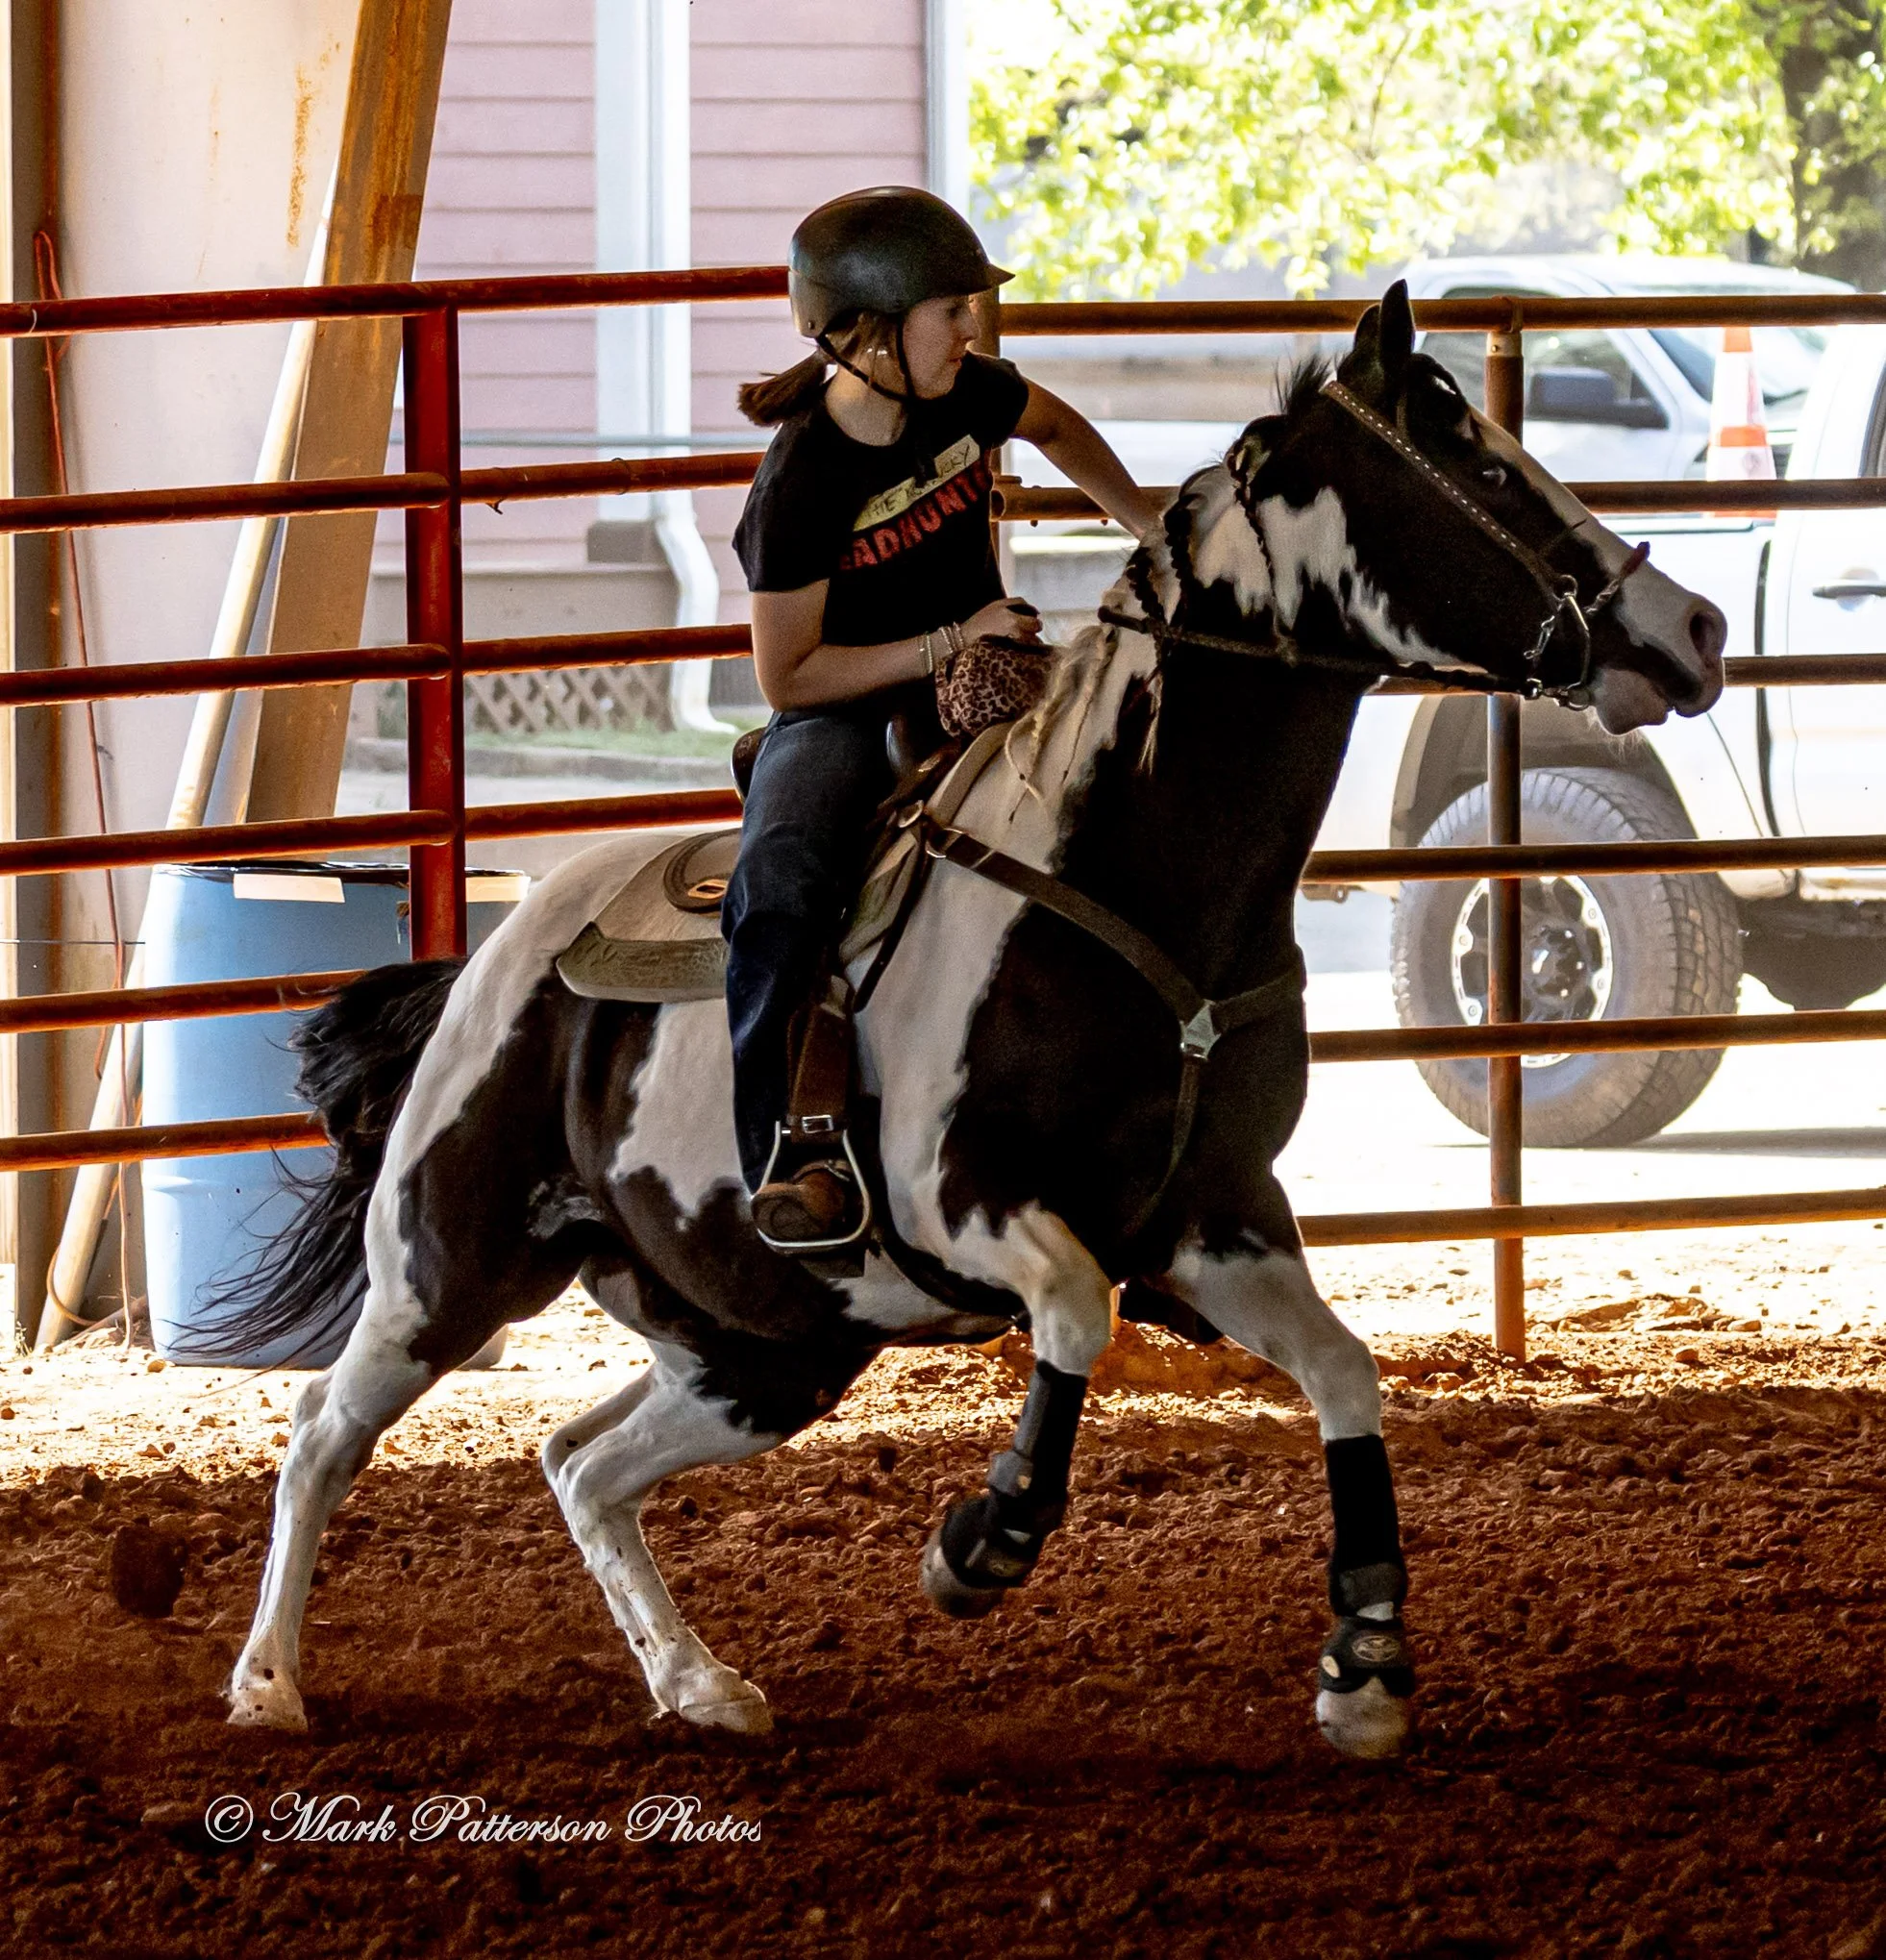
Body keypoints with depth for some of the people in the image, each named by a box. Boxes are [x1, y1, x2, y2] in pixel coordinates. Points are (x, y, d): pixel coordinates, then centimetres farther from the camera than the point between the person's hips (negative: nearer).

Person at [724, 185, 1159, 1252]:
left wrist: (1150, 525, 18)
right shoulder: (801, 489, -20)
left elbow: (1055, 425, 24)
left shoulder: (968, 395, -2)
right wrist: (948, 645, -19)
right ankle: (787, 1151, -28)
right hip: (845, 715, -6)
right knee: (783, 884, -35)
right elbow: (789, 677, -16)